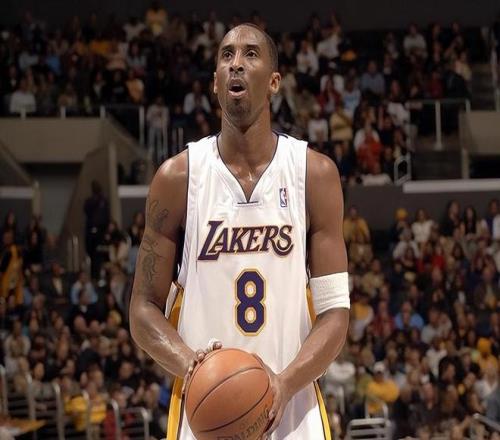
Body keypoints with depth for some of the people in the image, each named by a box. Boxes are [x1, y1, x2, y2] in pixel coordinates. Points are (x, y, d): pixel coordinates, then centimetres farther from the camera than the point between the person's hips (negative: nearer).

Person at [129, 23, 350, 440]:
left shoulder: (315, 173, 1)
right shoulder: (178, 176, 1)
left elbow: (335, 311, -1)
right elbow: (144, 309, 3)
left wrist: (286, 383, -18)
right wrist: (187, 363, -17)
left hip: (292, 406, 0)